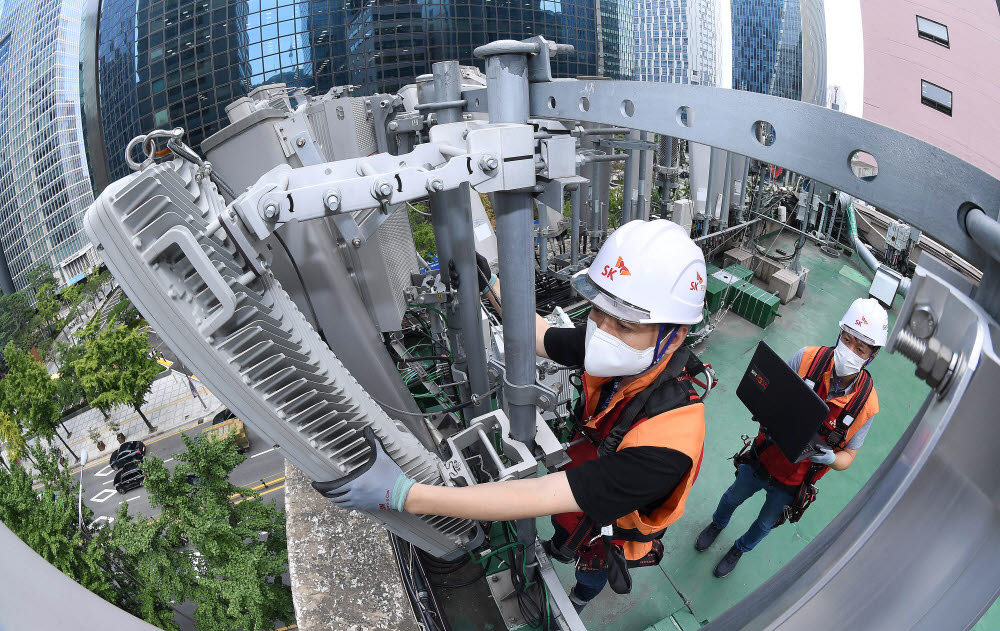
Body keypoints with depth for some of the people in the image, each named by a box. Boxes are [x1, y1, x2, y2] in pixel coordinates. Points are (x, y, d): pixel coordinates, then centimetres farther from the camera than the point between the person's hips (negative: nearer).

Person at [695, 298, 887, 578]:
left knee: (765, 524, 25)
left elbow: (848, 455, -12)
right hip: (762, 459, 1)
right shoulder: (807, 358, -24)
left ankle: (740, 548, 58)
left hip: (792, 483, 0)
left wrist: (828, 457, -33)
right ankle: (718, 524, 62)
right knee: (733, 497, 28)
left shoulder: (865, 403, -23)